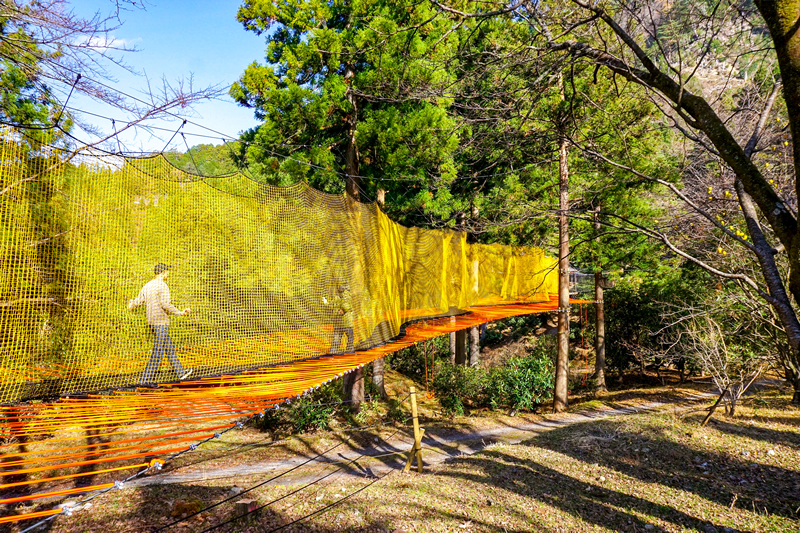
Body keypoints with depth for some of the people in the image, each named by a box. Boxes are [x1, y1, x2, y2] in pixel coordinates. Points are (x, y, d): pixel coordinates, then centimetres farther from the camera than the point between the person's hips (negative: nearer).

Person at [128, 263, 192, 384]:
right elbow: (166, 304, -22)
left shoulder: (147, 286, 13)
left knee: (169, 347, 16)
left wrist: (131, 306, 37)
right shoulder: (162, 285, -12)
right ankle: (146, 380, -5)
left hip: (151, 321, 9)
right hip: (161, 321, -9)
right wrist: (180, 312, -17)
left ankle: (180, 372, 25)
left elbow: (138, 301, 16)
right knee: (158, 351, -5)